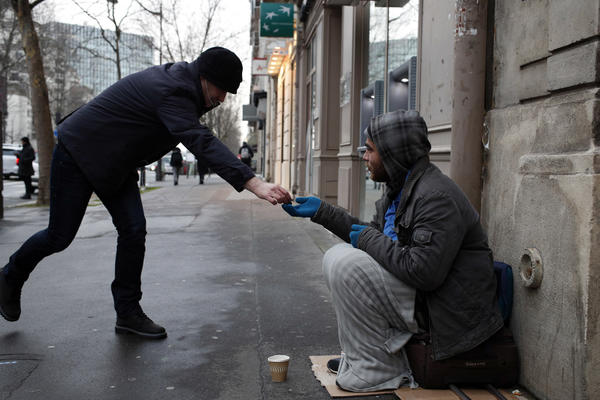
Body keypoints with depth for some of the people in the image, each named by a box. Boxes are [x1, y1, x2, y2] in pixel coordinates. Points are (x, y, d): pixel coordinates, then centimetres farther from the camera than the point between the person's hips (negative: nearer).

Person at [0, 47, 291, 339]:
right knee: (60, 236, 1)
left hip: (113, 161, 9)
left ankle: (128, 313, 6)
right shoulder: (171, 92, -33)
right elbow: (201, 143, -46)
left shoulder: (180, 80, -2)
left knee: (133, 230, -3)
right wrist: (255, 184, -53)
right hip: (78, 152, -9)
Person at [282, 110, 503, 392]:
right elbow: (374, 233, 20)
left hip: (446, 311, -10)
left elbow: (424, 272, -31)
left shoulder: (437, 198, -24)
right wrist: (321, 211, 17)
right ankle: (364, 355, 11)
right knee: (337, 256, 10)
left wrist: (368, 239, -18)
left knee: (344, 262, -21)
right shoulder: (399, 188, 9)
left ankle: (377, 370, -8)